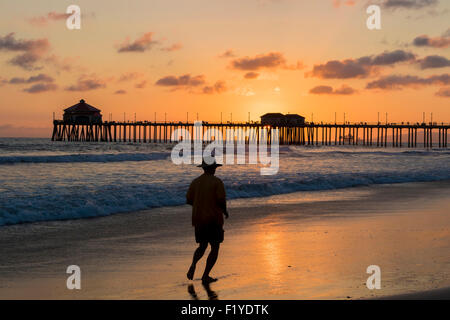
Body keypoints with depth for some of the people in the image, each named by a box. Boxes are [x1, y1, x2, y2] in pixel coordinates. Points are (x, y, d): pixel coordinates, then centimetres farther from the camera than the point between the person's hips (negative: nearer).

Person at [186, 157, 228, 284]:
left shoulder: (195, 182, 5)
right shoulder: (217, 182, -9)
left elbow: (189, 200, 6)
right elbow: (222, 200, -16)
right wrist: (225, 211, 4)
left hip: (198, 220, 5)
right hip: (214, 220, -5)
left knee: (202, 246, 19)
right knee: (215, 248, 8)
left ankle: (193, 264, -11)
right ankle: (205, 276, 1)